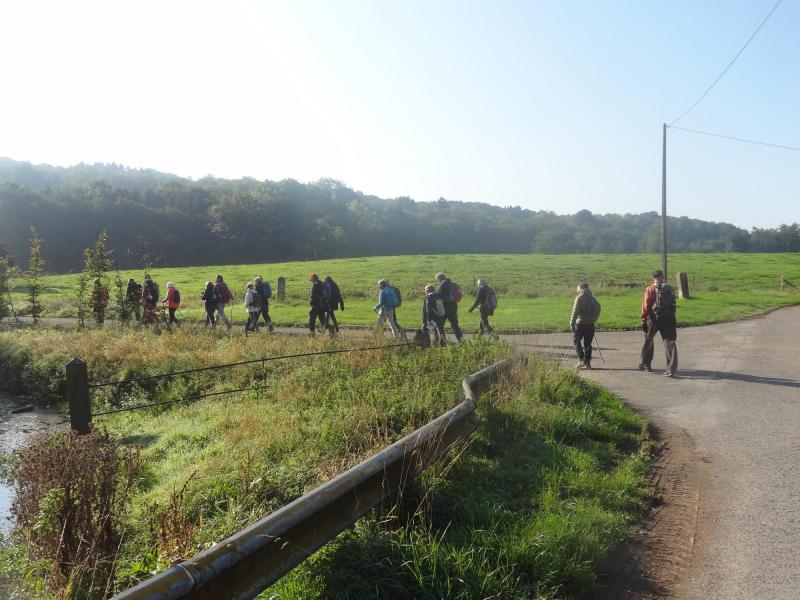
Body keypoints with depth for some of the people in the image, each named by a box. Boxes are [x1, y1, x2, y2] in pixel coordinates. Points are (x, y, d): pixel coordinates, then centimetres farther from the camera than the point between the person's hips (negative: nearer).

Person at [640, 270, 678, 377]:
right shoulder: (670, 289, 6)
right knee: (669, 343, 1)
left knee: (648, 340, 17)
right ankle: (671, 368, -8)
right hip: (669, 319, 2)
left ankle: (645, 365, 26)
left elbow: (646, 305, -7)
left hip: (654, 318, -2)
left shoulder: (650, 290, -3)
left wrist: (644, 320, -2)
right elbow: (673, 304, 7)